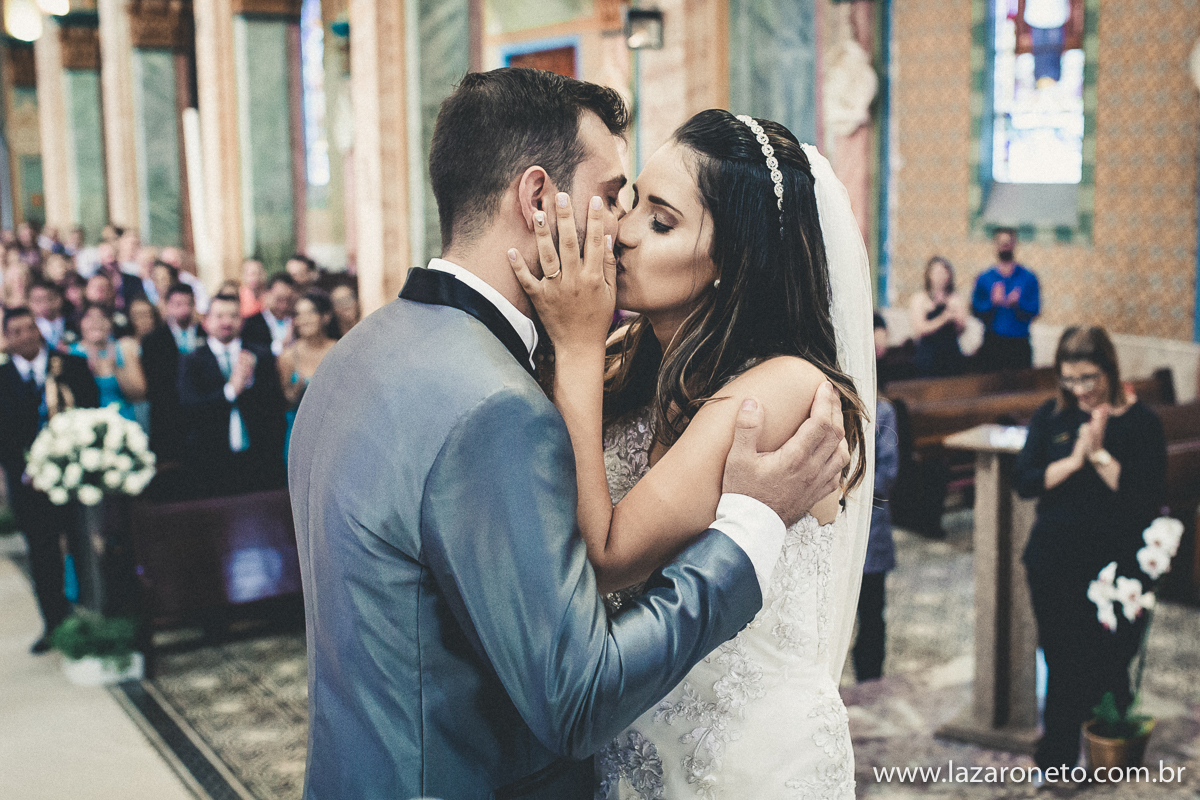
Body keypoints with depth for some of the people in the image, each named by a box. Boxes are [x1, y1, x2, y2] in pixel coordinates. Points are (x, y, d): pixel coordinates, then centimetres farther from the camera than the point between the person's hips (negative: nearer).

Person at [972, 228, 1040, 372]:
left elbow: (1034, 310, 0)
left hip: (1019, 344, 0)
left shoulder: (1028, 278, 8)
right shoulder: (983, 279, 9)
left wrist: (1017, 304, -19)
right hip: (992, 343, 0)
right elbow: (976, 310, 1)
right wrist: (992, 303, -17)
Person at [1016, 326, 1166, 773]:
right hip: (1054, 564, 3)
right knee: (1060, 665, 13)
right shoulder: (1051, 418, 3)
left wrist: (1101, 456, -20)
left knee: (1106, 669, 5)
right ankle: (1056, 758, 26)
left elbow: (1150, 498, -15)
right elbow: (1024, 481, -4)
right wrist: (1074, 460, -17)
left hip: (1115, 569, -3)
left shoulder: (1140, 423, -7)